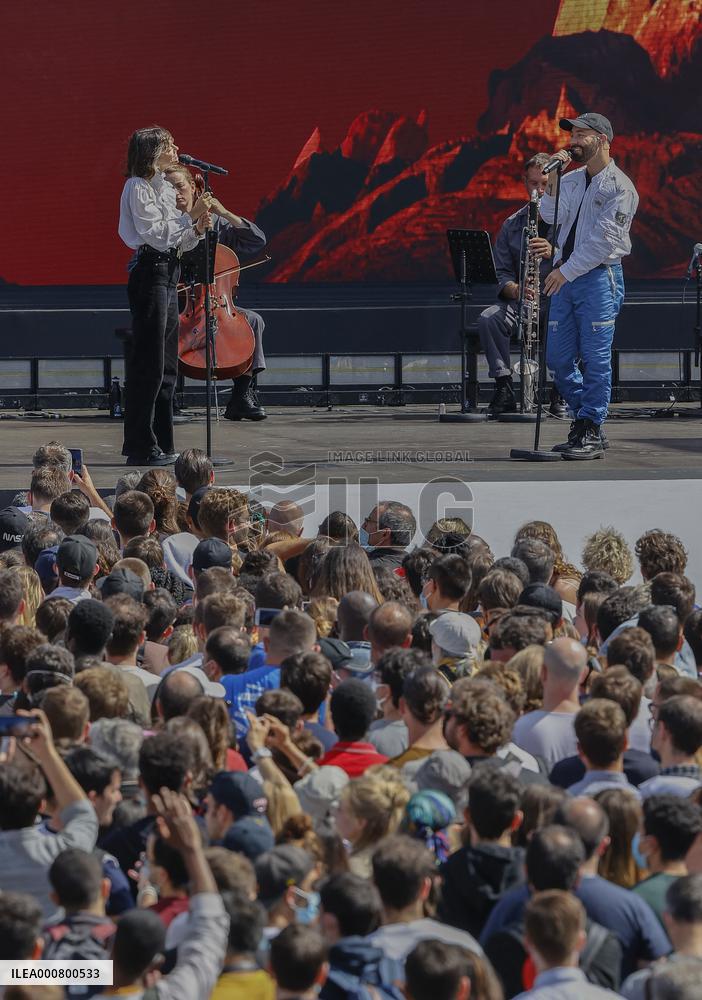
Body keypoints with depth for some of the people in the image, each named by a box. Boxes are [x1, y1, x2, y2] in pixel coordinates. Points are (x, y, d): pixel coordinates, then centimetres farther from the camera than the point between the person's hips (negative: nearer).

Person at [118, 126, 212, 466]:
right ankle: (140, 446, -7)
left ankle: (161, 444, 15)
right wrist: (190, 216, -15)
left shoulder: (164, 188, 19)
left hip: (168, 274, 10)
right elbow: (155, 234, -17)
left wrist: (197, 229, 0)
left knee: (166, 364, 11)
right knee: (148, 363, -9)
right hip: (149, 274, -10)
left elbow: (177, 242, 18)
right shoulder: (138, 187, -8)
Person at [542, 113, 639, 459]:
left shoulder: (620, 187, -7)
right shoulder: (571, 181, 15)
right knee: (558, 358, 6)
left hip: (599, 277, -7)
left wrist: (566, 271, -14)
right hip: (566, 277, 7)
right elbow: (552, 216, 0)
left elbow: (604, 239, -13)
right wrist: (553, 178, -9)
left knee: (595, 359, -6)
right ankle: (584, 418, 20)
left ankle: (591, 434, -3)